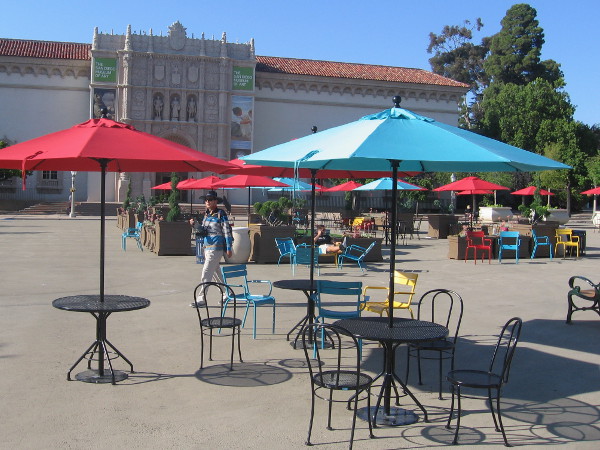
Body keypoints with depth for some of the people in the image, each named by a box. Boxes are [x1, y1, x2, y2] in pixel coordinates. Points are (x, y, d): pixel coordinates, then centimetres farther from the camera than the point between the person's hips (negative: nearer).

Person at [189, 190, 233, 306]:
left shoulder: (221, 214, -9)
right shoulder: (206, 214, 14)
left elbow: (227, 232, -10)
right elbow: (202, 230, 18)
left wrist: (228, 248, -12)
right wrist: (195, 224, -2)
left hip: (216, 248, -9)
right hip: (207, 248, 9)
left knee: (206, 274, -9)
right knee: (216, 274, 16)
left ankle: (201, 299, -6)